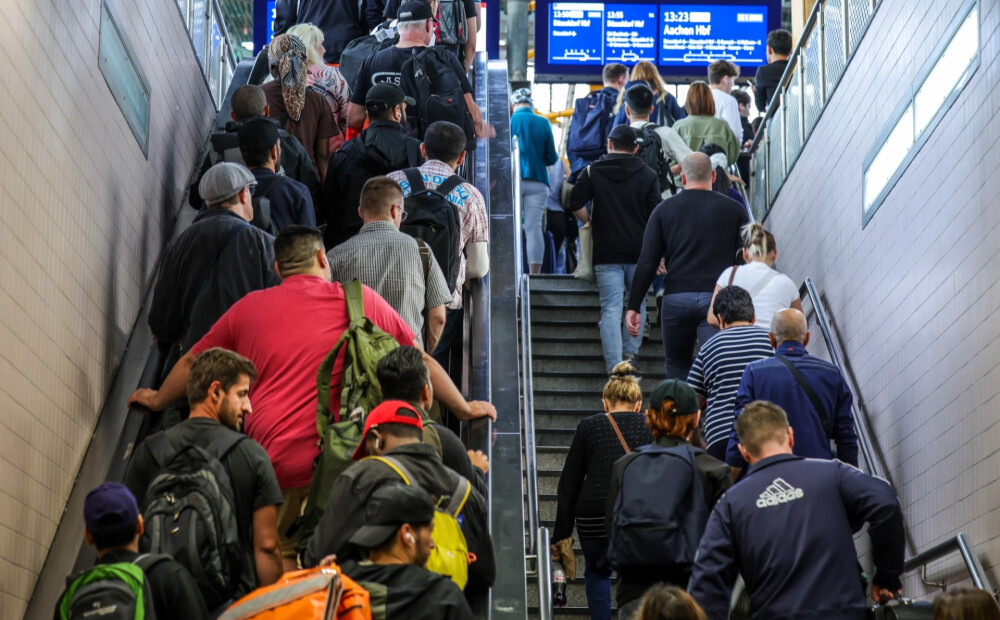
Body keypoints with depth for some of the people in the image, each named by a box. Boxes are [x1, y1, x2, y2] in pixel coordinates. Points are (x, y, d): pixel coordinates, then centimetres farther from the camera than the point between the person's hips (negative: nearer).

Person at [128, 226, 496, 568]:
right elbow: (420, 362, 17)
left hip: (265, 458, 2)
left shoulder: (248, 307, 14)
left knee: (277, 555, 10)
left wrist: (158, 400, 47)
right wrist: (465, 409, 30)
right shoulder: (360, 301, 9)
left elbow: (192, 361, 28)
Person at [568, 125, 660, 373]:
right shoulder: (648, 175, 4)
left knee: (611, 308, -3)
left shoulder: (592, 172, 2)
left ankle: (615, 367, -10)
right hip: (639, 250, 1)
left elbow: (575, 204, -3)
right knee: (638, 303, 18)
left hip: (606, 250, -1)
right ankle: (630, 353, 10)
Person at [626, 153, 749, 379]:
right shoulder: (734, 210, 7)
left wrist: (634, 306, 6)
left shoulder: (664, 209, 8)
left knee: (677, 366, 16)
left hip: (676, 298, 1)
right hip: (718, 299, -1)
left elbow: (647, 263, 3)